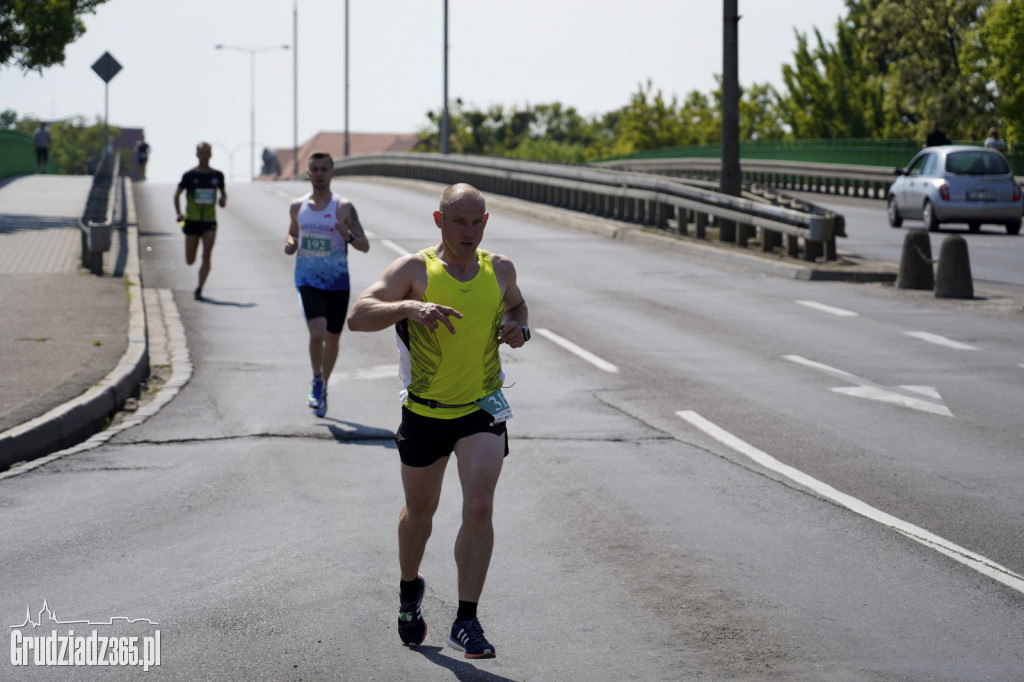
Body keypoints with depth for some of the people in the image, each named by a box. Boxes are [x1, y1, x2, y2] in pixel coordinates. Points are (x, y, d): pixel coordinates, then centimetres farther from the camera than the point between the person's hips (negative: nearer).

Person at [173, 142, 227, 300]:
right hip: (192, 221, -1)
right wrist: (179, 213, -10)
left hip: (210, 222, 1)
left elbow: (223, 192, 18)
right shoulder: (189, 175, -3)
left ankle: (199, 290, -7)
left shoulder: (217, 175, 3)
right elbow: (177, 194, 4)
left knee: (207, 256, -14)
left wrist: (223, 200, -6)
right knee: (190, 261, 2)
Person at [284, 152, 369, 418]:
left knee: (333, 338, 12)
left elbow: (365, 245, -4)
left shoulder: (344, 207, -4)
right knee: (317, 333, -21)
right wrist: (289, 244, -2)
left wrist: (347, 235, -25)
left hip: (338, 283, 0)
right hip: (308, 280, 0)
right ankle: (317, 382, 1)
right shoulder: (298, 206, 4)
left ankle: (323, 387, 33)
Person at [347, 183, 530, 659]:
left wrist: (519, 328, 0)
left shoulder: (499, 269, 1)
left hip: (482, 409, 1)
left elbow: (516, 304, 24)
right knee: (419, 513, 16)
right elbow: (358, 317, -21)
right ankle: (409, 590, 45)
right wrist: (409, 306, -38)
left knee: (479, 509, -16)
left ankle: (466, 622, -9)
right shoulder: (415, 270, -11)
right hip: (425, 413, -1)